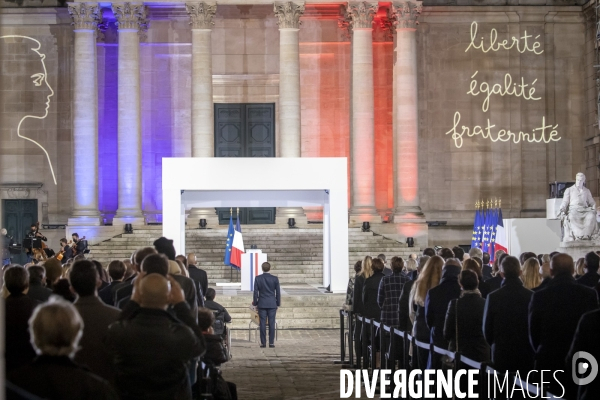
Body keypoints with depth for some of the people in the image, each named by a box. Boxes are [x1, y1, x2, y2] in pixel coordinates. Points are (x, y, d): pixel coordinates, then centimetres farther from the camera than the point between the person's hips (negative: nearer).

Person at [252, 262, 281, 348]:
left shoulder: (257, 278, -3)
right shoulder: (275, 279, -2)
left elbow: (255, 292, -1)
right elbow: (278, 292, 2)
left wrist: (255, 303, 8)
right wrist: (278, 303, 11)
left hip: (262, 304, 0)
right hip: (272, 304, 0)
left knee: (262, 324, 2)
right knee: (271, 323, 1)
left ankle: (263, 342, 1)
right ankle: (271, 342, 1)